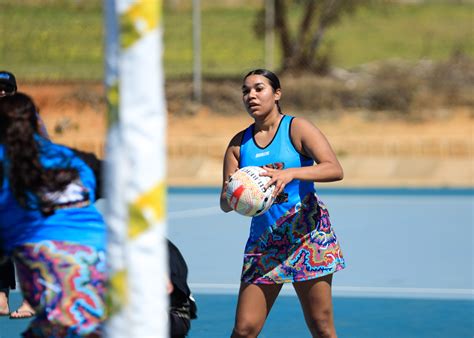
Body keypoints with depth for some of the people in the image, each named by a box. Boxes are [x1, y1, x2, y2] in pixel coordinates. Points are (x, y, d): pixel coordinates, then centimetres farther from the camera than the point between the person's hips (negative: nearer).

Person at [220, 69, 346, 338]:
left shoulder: (297, 128, -2)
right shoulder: (239, 143, 9)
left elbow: (335, 169, -15)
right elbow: (225, 203, 7)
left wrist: (291, 174, -30)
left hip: (307, 234, -3)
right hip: (263, 241, 3)